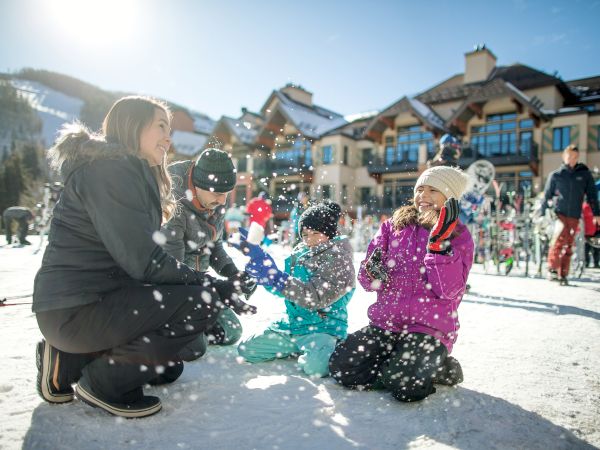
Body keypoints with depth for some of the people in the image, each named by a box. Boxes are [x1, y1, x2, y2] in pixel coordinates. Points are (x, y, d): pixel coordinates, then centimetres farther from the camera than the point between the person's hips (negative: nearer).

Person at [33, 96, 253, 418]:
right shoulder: (110, 168, -16)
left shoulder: (137, 174, 16)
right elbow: (145, 263, -23)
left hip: (98, 297, 10)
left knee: (168, 368, 20)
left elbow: (142, 256, 10)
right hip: (77, 309, -10)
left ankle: (69, 361, 16)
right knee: (205, 301, -20)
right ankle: (103, 380, -7)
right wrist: (216, 286, -14)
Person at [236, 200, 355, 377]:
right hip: (292, 323, 7)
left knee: (316, 367, -35)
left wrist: (275, 277, -30)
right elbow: (284, 288, 12)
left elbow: (315, 298, -25)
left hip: (323, 326, -7)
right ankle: (299, 348, 15)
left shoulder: (340, 261, -14)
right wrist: (257, 256, -3)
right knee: (245, 350, 5)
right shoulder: (300, 252, 6)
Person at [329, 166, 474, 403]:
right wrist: (375, 274, -21)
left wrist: (439, 242, -21)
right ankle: (394, 365, 8)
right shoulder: (393, 226, 8)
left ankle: (441, 367, 4)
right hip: (385, 321, 4)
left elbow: (449, 291, -14)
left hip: (430, 328, -3)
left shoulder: (459, 236, 0)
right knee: (340, 367, -14)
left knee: (401, 384, -26)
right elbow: (367, 280, 3)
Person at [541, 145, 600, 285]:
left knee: (568, 246, 4)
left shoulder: (585, 174, 8)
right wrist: (542, 215, 7)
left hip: (574, 216, 2)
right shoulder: (555, 175, 5)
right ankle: (552, 269, -12)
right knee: (560, 239, -20)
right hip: (558, 213, -2)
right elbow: (547, 196, 9)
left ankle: (563, 275, 10)